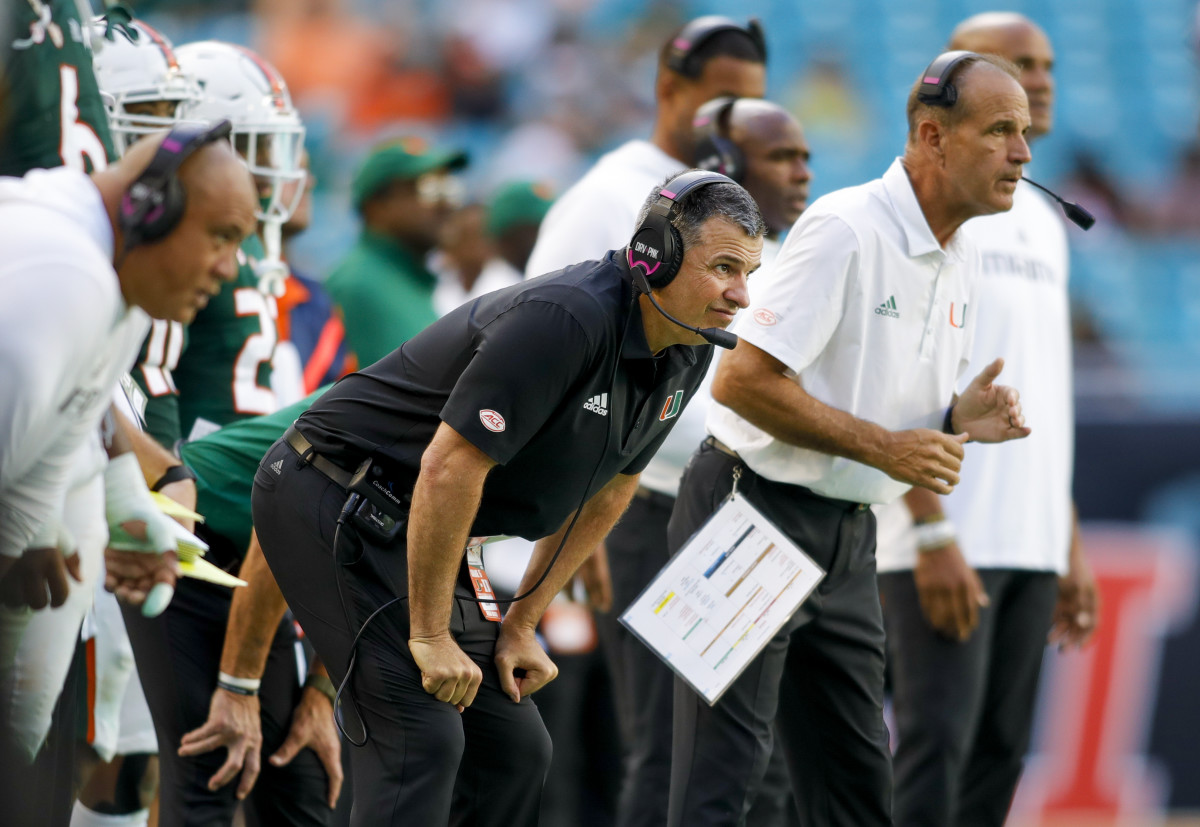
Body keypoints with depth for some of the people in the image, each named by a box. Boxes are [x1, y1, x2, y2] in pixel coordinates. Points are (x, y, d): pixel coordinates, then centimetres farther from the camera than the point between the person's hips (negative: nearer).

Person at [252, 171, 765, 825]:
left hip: (410, 525, 9)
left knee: (513, 748, 4)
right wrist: (430, 635, -22)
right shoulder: (566, 318, -28)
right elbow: (449, 468, -29)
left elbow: (606, 493, 15)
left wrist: (520, 624, 12)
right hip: (330, 500, -9)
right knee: (420, 735, -19)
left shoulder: (686, 355, 1)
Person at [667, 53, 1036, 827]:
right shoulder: (846, 230, -18)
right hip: (754, 512, -9)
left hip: (848, 536, 9)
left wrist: (958, 419, -3)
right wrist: (882, 446, -22)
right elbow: (741, 379, -23)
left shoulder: (962, 261, 9)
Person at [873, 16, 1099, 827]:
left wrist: (1071, 548, 16)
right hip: (947, 540, -7)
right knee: (934, 750, -12)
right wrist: (932, 532, -19)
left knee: (998, 757, 6)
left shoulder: (1041, 220, 20)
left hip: (1032, 546, 7)